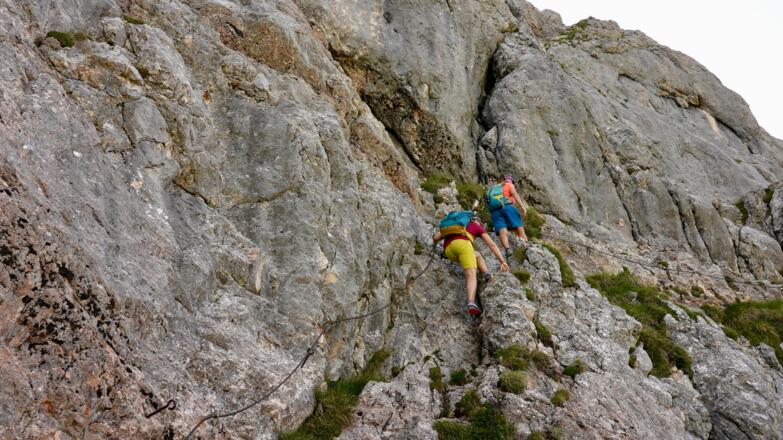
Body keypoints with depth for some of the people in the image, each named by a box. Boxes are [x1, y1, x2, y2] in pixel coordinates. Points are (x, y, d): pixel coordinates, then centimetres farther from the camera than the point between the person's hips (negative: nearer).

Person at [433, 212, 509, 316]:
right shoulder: (478, 227, 30)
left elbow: (435, 238, 33)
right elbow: (492, 245, 22)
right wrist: (503, 262, 20)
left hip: (448, 249, 5)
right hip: (461, 244, -5)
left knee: (476, 254, 27)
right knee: (471, 275, -6)